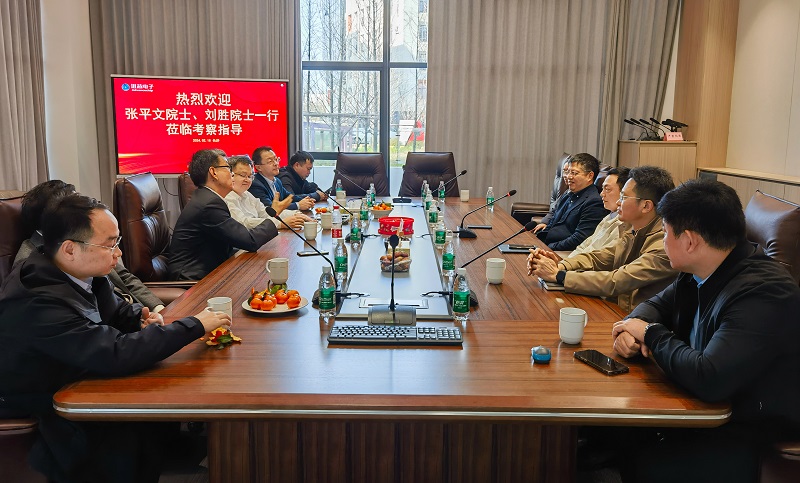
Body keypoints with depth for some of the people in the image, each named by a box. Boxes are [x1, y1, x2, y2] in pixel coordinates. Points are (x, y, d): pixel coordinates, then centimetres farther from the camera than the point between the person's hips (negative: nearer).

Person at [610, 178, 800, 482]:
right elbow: (658, 305, 16)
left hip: (754, 439, -8)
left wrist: (651, 333, -20)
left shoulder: (762, 292, -28)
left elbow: (707, 379, -37)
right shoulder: (700, 274, 0)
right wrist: (634, 326, -8)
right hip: (711, 408, 8)